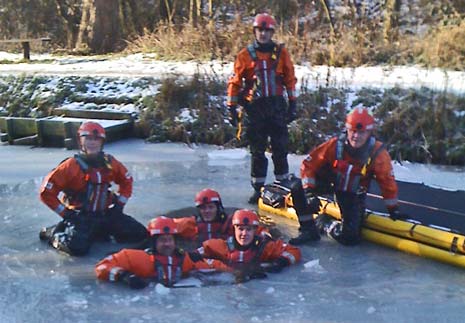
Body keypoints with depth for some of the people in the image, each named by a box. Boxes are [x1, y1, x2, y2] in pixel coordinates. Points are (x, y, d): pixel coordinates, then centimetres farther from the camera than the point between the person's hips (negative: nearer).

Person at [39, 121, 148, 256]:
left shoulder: (109, 163, 4)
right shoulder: (72, 166, -11)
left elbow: (126, 181, 22)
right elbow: (46, 192, -10)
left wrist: (119, 204, 12)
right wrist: (65, 214, -10)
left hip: (106, 214, 6)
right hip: (80, 217, -5)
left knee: (140, 234, -1)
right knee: (78, 247, -33)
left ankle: (100, 231, 14)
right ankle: (54, 233, 0)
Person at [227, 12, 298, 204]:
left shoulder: (281, 53, 5)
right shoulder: (246, 55, 2)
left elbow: (290, 79, 9)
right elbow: (235, 82, 3)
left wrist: (292, 104, 4)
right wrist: (232, 108, -1)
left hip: (277, 106, 1)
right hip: (254, 107, 0)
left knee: (280, 148, 5)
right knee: (257, 150, 5)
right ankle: (258, 189, 13)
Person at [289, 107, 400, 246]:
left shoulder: (378, 153, -22)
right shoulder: (335, 145, -22)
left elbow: (388, 183, -8)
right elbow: (308, 164, -16)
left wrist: (394, 210, -1)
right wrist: (309, 193, -26)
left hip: (354, 195, 0)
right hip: (329, 181, 1)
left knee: (350, 237, -16)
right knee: (299, 191, -25)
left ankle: (325, 223, 16)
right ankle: (308, 230, -6)